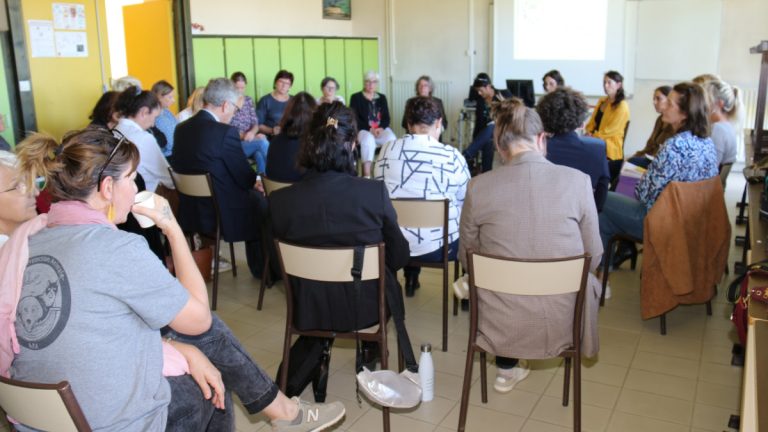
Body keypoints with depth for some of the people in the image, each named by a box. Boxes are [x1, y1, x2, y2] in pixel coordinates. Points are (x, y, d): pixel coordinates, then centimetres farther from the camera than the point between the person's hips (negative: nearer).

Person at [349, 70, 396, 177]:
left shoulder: (382, 98, 19)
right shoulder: (356, 97, 7)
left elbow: (386, 118, 10)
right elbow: (355, 119, -3)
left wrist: (381, 128, -13)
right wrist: (370, 129, -17)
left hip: (381, 129, 3)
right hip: (363, 129, -3)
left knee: (392, 139, -31)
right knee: (368, 140, -38)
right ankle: (367, 175, -41)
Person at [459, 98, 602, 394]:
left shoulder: (478, 187, -10)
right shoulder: (577, 181, -10)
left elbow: (467, 257, 3)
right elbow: (593, 257, -1)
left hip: (498, 328, 1)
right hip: (561, 326, 0)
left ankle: (507, 369, 41)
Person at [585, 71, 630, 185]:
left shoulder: (622, 106, -8)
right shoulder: (602, 101, 15)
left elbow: (610, 130, -12)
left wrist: (593, 136, -10)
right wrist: (589, 132, -1)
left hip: (610, 148, -7)